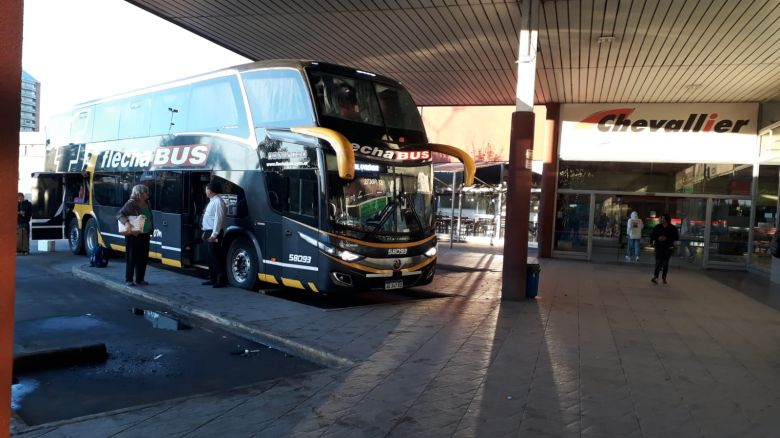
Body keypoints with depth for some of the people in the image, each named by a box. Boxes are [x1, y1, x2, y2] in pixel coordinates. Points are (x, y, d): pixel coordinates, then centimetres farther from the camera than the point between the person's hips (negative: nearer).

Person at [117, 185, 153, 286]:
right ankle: (128, 280, 8)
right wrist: (126, 223, -30)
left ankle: (140, 279, 20)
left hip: (145, 235, 7)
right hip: (133, 235, -7)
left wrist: (151, 229, 10)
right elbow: (119, 215, -14)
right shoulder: (131, 204, -10)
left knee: (143, 258, 10)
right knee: (132, 257, -1)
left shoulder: (147, 203, 11)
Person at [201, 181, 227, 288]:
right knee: (211, 256, 14)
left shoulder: (218, 202, -16)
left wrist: (214, 235, -25)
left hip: (214, 233, -10)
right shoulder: (212, 201, 17)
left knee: (215, 256, -9)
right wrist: (205, 232, 19)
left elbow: (218, 219, -22)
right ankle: (212, 279, 22)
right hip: (209, 232, 10)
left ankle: (221, 280, -5)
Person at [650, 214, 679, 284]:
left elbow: (676, 237, -4)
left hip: (668, 248, 0)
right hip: (659, 247, 0)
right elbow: (652, 235, 7)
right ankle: (655, 277, -13)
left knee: (665, 263, 5)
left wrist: (667, 238, -16)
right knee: (658, 262, -10)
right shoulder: (657, 227, 4)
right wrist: (658, 238, -14)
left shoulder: (673, 228, 1)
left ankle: (664, 278, 13)